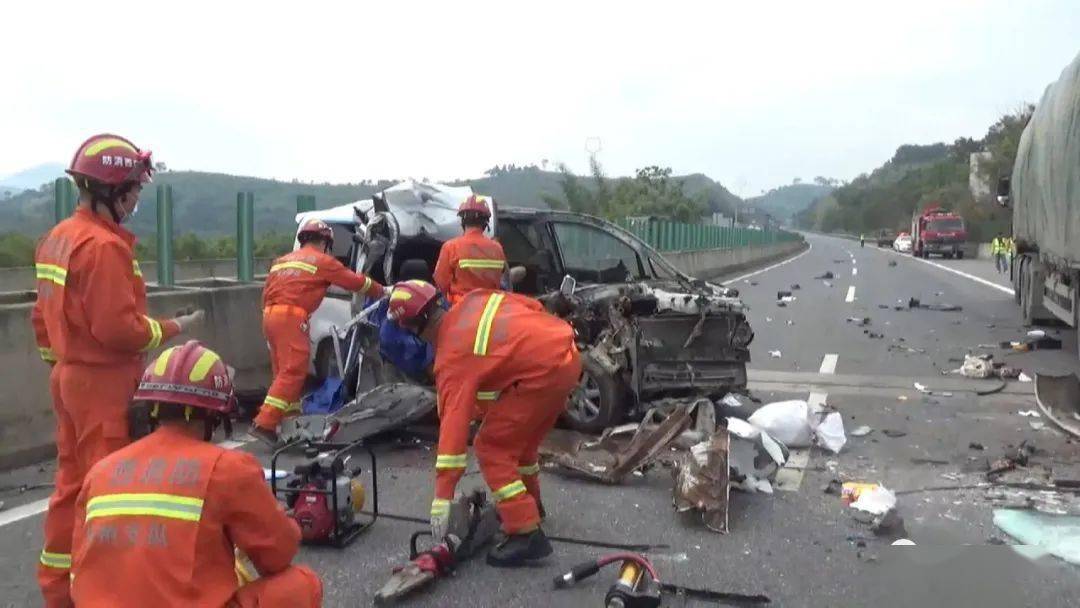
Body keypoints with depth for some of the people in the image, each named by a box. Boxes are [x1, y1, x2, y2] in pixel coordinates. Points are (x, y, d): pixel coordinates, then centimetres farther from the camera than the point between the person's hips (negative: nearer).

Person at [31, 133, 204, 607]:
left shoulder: (57, 238, 11)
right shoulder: (104, 245, -20)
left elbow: (43, 315, 16)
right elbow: (119, 328, -23)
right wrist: (171, 329, -9)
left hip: (70, 377, 10)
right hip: (105, 385, -10)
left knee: (71, 484, 17)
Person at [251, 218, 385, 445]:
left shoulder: (282, 261, 26)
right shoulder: (322, 261, 5)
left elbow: (266, 293, 22)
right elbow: (357, 281, 10)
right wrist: (382, 291, 24)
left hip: (270, 314, 8)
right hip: (291, 317, -8)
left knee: (284, 371, 13)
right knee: (292, 372, -11)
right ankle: (264, 424, -18)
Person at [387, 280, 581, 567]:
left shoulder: (453, 357, -9)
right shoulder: (475, 299, 9)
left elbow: (454, 420, -15)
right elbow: (534, 306, 14)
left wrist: (442, 498, -14)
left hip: (542, 374, -9)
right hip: (568, 353, 9)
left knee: (491, 449, 0)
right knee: (519, 438, 27)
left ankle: (527, 534, -4)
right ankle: (529, 503, 46)